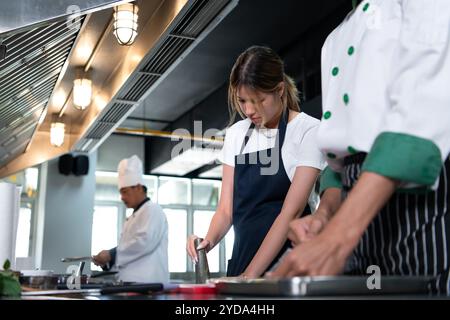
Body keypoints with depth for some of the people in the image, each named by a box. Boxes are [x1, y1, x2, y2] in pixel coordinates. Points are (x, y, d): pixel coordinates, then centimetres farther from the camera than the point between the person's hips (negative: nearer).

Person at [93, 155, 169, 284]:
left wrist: (112, 255, -14)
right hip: (132, 282, 9)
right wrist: (107, 260, 7)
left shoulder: (152, 210, -5)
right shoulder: (134, 217, 23)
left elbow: (145, 241, -19)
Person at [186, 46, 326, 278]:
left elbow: (291, 212, -16)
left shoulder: (308, 131, -10)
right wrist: (208, 241, -16)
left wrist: (251, 274, -21)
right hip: (242, 257, 4)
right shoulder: (236, 134, 6)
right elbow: (226, 209, 4)